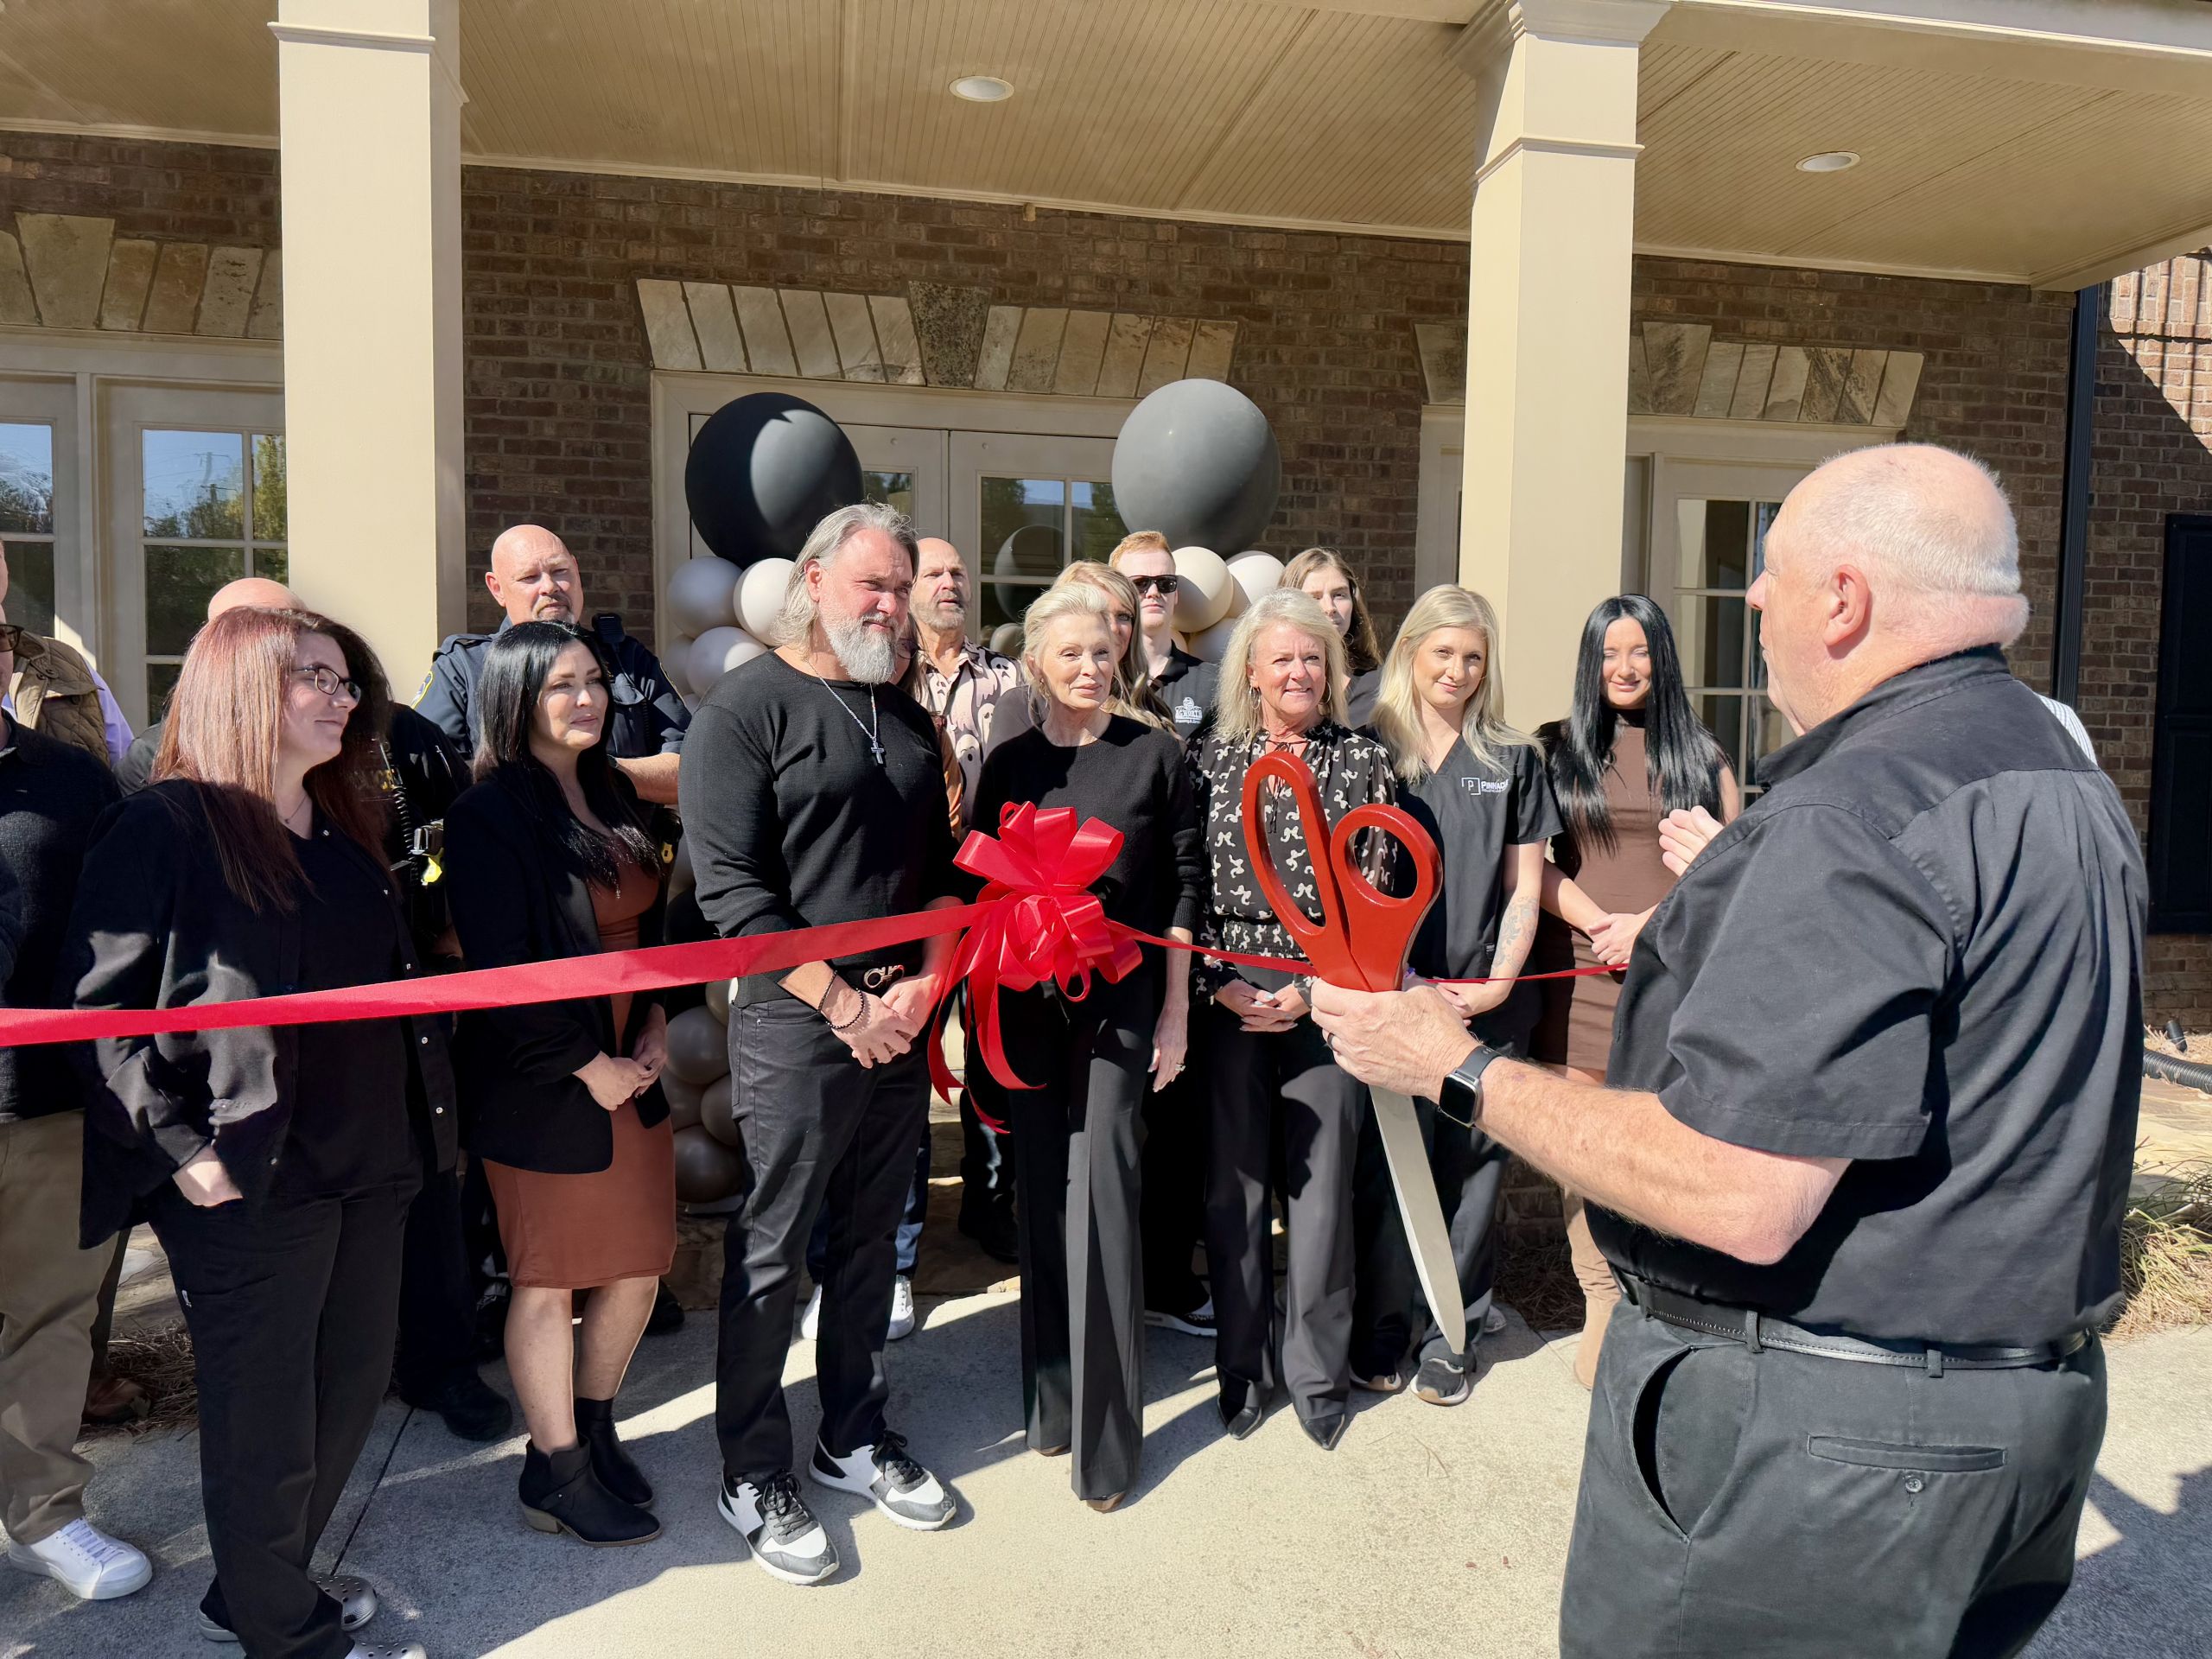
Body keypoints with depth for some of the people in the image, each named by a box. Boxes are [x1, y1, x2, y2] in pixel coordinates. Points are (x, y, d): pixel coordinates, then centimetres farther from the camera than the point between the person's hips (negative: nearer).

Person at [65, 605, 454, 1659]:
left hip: (370, 1164, 8)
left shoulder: (344, 831, 13)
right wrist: (177, 1147, -16)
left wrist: (420, 1117, 12)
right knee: (265, 1414, 8)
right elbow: (99, 1003, -12)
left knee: (353, 1382, 18)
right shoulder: (166, 825, -10)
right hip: (248, 1178, -8)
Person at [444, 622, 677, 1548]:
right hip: (540, 1086, -7)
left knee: (638, 1264, 13)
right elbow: (502, 969, -17)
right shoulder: (487, 815, -13)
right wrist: (588, 1066, -14)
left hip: (632, 1072, 7)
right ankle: (556, 1473, 27)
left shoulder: (614, 795, 8)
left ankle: (592, 1430, 36)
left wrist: (656, 1021, 3)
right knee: (550, 1281, 9)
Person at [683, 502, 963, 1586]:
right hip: (794, 1024, -6)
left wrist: (925, 982, -2)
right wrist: (843, 1003, -16)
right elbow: (731, 888, -15)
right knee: (769, 1255, 5)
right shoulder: (748, 707, -9)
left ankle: (856, 1438, 34)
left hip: (900, 1025, 6)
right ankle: (753, 1477, 22)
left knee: (870, 1242, 17)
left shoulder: (908, 718, 12)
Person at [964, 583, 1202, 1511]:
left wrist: (1175, 1009, -3)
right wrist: (983, 1011, 6)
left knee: (1101, 1198, -7)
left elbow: (1182, 885, 1)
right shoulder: (1010, 764, 6)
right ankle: (1051, 1399, 26)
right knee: (1043, 1195, 9)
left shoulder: (1154, 755, 0)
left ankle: (1104, 1434, 5)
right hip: (1028, 1004, 3)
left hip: (1123, 1000, -2)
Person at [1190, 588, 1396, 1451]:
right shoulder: (1211, 759, 6)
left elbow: (1372, 892, 0)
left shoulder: (1364, 762, 4)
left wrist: (1315, 987, -8)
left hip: (1325, 995, -1)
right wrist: (1221, 983, -7)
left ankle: (1318, 1372, 22)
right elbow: (1188, 886, 3)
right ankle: (1243, 1365, 24)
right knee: (1233, 1181, 8)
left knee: (1321, 1180, 5)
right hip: (1230, 996, 1)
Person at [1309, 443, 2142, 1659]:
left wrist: (1458, 1071, -18)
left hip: (1816, 1435, -9)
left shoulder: (1855, 808, -24)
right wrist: (1716, 916, 26)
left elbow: (1739, 1201, -29)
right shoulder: (2065, 780, 9)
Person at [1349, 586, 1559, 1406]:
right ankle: (1381, 1330, 17)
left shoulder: (1513, 761, 10)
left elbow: (1525, 887, 9)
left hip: (1487, 999, 2)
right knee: (1389, 1161, 2)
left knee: (1471, 1163, 5)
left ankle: (1450, 1334, 19)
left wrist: (1499, 981, -4)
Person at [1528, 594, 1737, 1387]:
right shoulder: (1556, 748, 9)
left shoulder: (1701, 754, 11)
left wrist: (1649, 923, -8)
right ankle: (1603, 1307, 10)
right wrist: (1600, 924, -10)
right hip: (1581, 971, 0)